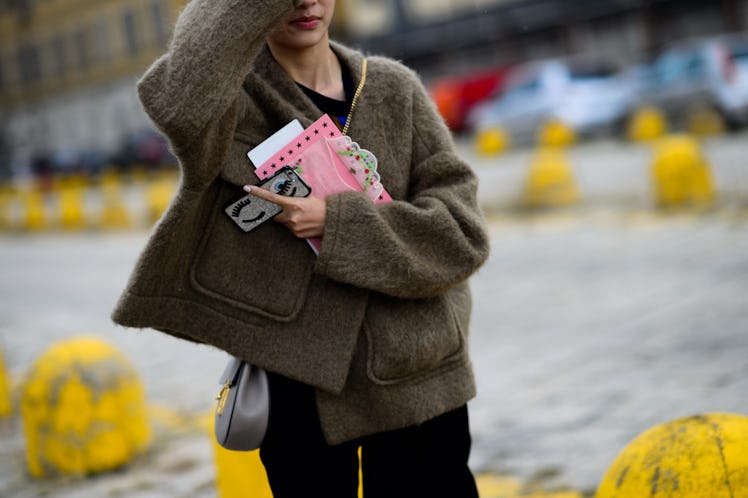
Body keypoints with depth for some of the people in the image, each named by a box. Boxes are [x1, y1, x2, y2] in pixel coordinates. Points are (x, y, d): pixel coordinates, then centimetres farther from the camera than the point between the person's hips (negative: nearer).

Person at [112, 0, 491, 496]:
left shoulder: (394, 88, 2)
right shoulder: (235, 95, -4)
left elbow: (462, 231, -6)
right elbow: (181, 103, -31)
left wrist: (338, 223, -19)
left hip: (417, 378, 2)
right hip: (300, 384, -2)